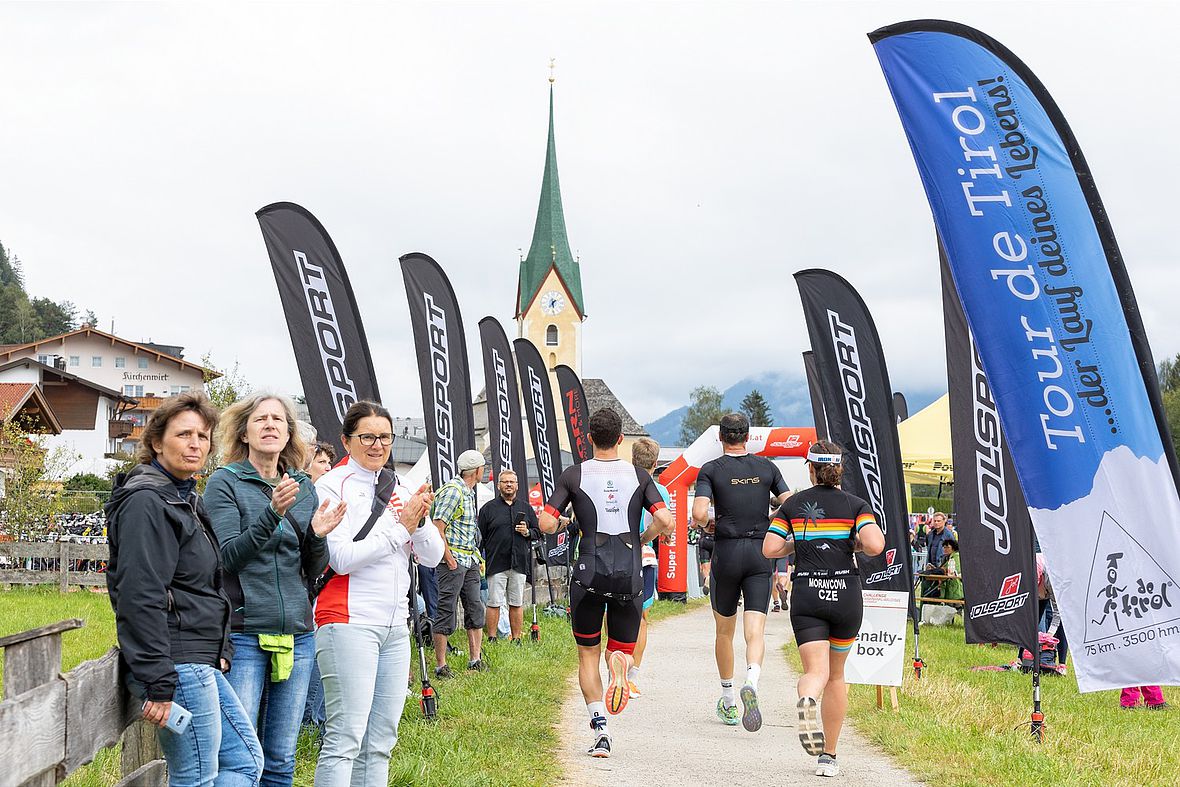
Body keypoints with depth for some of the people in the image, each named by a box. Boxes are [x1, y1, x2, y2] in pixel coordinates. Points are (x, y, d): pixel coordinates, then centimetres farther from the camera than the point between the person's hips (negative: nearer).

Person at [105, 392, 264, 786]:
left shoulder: (186, 498, 18)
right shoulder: (147, 502, -14)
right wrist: (158, 685, -24)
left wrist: (221, 652, 16)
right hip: (177, 665, -10)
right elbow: (140, 598, -22)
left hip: (202, 663, 10)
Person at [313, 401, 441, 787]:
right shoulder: (332, 485, -3)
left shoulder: (397, 490, 15)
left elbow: (432, 557, 11)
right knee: (345, 740, -11)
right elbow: (343, 559, -13)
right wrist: (400, 528, -9)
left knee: (380, 741, 8)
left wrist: (420, 520, -8)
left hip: (396, 625, 7)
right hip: (349, 621, -7)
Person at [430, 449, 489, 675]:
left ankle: (475, 660, 16)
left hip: (469, 561, 10)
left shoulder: (468, 492, 16)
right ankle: (440, 666, 0)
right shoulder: (452, 491, -13)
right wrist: (449, 559, -18)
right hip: (453, 560, -10)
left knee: (475, 609, 10)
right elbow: (437, 528, -18)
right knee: (446, 612, -5)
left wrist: (476, 558, 17)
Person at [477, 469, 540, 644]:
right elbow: (480, 536, 4)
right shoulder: (489, 508, 6)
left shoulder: (526, 507, 14)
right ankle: (491, 639, 5)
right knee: (494, 603, -2)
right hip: (496, 563, -2)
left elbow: (538, 532, 18)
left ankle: (516, 639, 13)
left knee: (517, 604, 7)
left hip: (520, 563, 3)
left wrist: (527, 532, -4)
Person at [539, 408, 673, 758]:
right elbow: (665, 522, -6)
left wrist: (562, 523, 17)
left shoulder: (573, 476, 1)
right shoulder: (639, 476, 4)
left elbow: (546, 524, -6)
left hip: (589, 575, -1)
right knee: (621, 647, 14)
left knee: (588, 655, 13)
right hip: (629, 575, 1)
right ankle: (620, 659, -24)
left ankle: (600, 729, 1)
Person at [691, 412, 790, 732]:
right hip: (760, 553, 1)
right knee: (755, 631, -4)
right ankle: (751, 682, -33)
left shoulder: (711, 470, -2)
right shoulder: (766, 467, 6)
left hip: (726, 552, -1)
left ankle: (728, 702, 23)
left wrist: (709, 525, 6)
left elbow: (698, 514, -15)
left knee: (724, 631, 15)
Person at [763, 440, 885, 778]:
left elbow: (770, 549, -2)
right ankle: (828, 757, 20)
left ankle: (807, 700, -44)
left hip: (806, 597, 0)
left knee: (816, 671, -5)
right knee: (836, 675, 16)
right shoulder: (855, 505, 1)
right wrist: (856, 542, 7)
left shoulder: (793, 505, 5)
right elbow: (875, 546, -15)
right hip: (845, 595, 0)